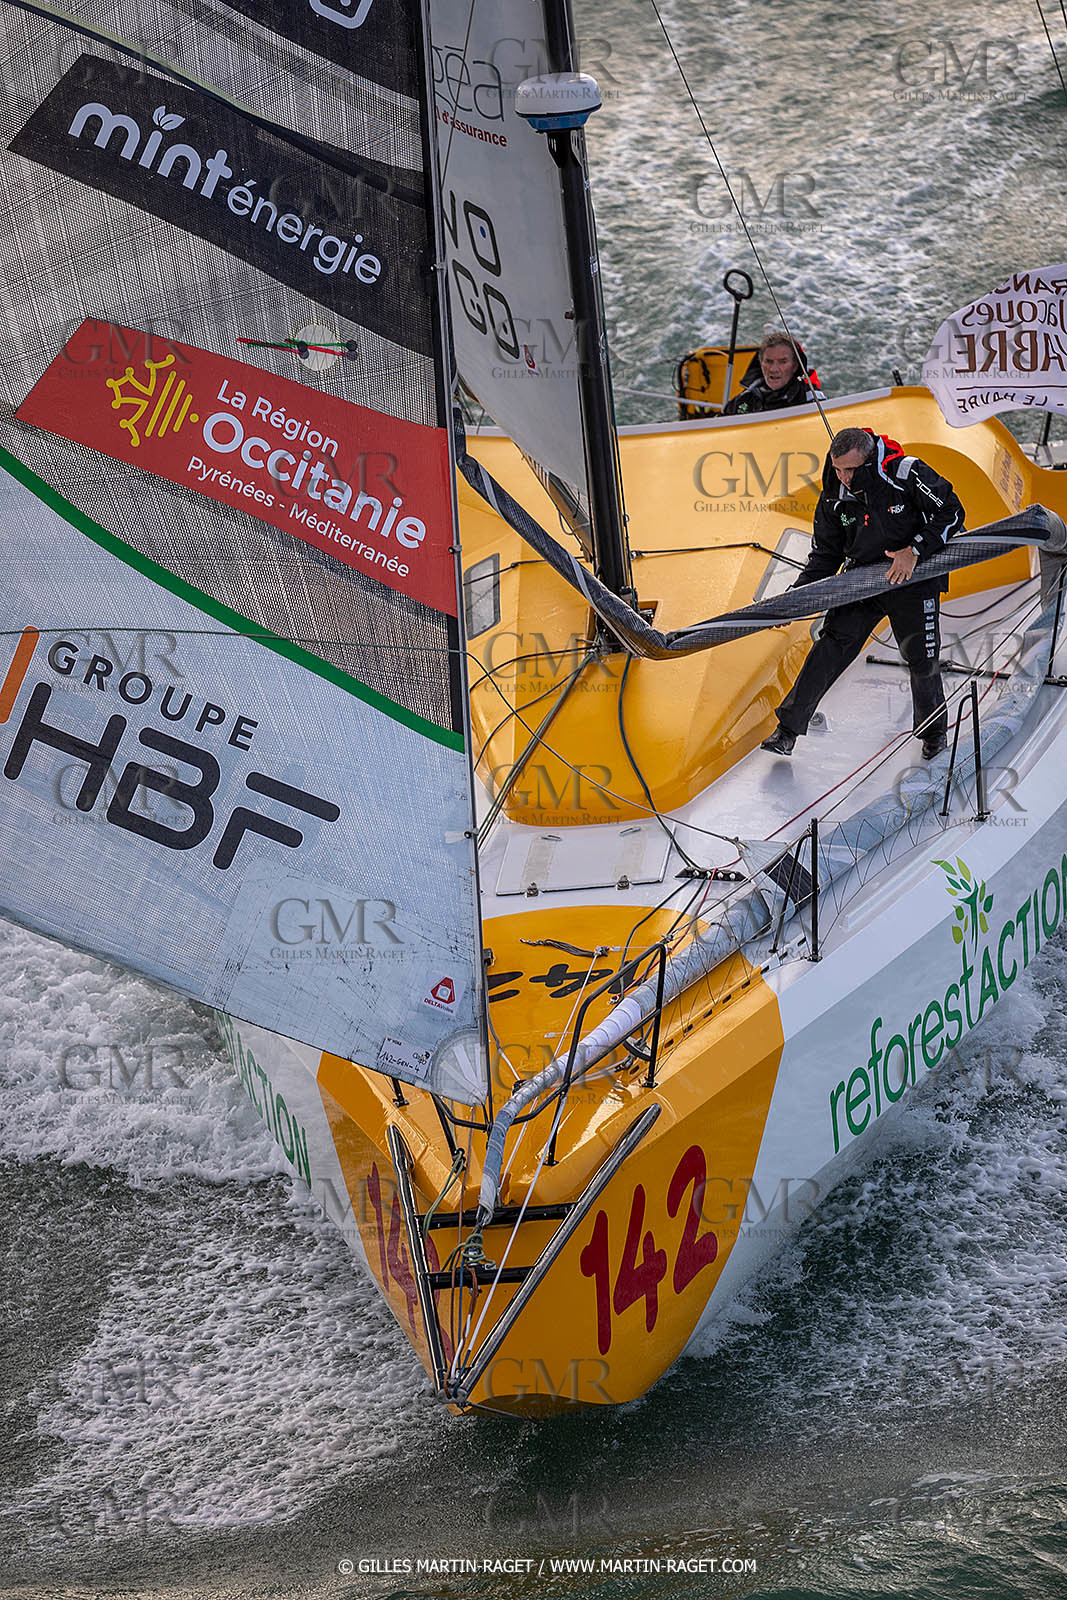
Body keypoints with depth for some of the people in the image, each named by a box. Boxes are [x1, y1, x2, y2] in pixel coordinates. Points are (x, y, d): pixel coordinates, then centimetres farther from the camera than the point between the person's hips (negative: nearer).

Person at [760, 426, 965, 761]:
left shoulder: (907, 474, -20)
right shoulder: (835, 498, -6)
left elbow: (951, 511, -14)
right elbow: (825, 553, 6)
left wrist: (915, 550, -24)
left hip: (914, 578, -3)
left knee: (921, 658, 4)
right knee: (830, 648, -9)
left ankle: (934, 732, 30)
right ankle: (788, 728, -6)